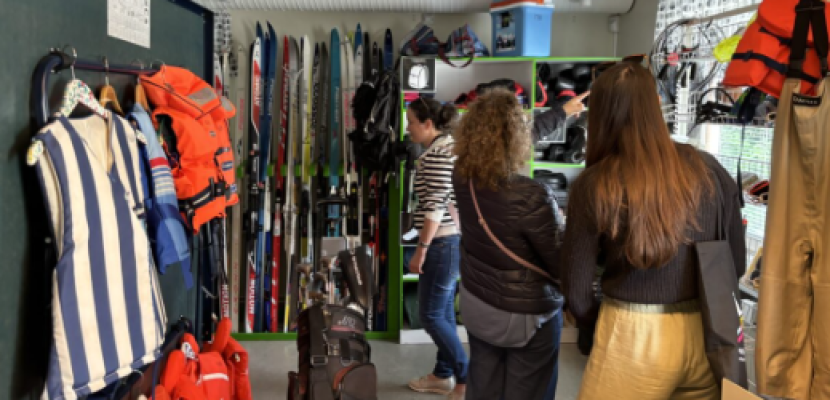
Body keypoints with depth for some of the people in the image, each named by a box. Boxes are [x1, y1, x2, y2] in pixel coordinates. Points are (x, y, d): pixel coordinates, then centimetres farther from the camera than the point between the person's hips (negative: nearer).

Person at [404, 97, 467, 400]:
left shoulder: (437, 153, -17)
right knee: (444, 311, 16)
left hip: (442, 242, -10)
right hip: (451, 239, 10)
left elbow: (435, 206, -22)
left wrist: (421, 249, -19)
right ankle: (443, 375, 27)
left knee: (431, 315, -2)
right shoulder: (449, 146, 14)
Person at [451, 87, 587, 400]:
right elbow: (563, 265, -21)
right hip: (526, 315, -6)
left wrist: (562, 112, 19)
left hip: (475, 303, 6)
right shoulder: (531, 196, -31)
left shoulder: (463, 176, -10)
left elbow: (518, 140, 6)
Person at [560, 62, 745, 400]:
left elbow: (577, 290, -7)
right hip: (707, 334, 4)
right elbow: (737, 263, 6)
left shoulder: (594, 185, -13)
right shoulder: (708, 169, -4)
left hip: (633, 338, -3)